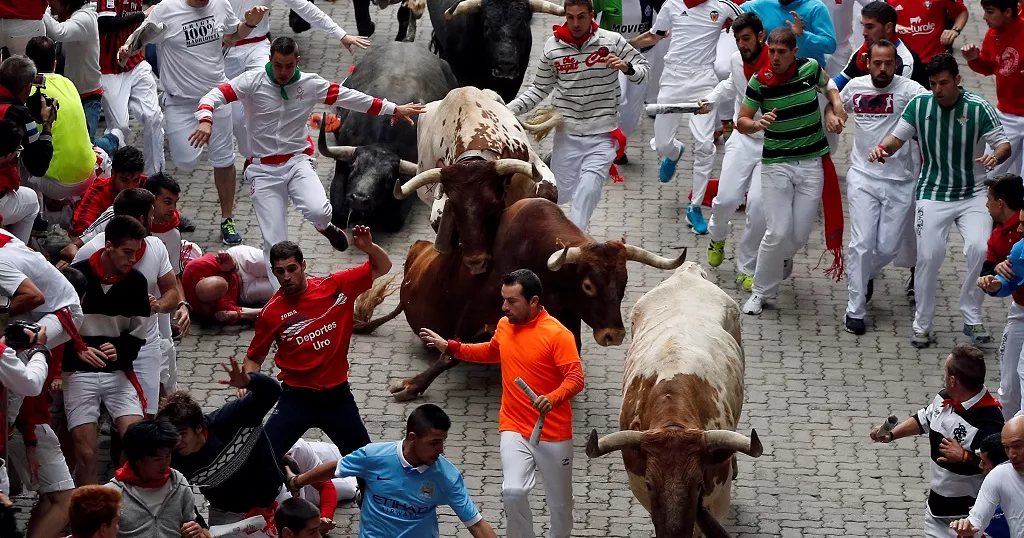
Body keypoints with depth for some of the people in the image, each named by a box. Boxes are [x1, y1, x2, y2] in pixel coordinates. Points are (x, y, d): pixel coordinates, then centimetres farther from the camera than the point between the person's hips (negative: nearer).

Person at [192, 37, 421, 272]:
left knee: (319, 212, -27)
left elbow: (350, 97, 8)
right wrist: (205, 121, -35)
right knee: (275, 244, -7)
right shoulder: (252, 81, -6)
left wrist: (395, 110, 12)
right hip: (263, 170, -1)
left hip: (297, 162, 1)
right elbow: (214, 96, -12)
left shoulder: (311, 84, 1)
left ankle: (325, 227, 10)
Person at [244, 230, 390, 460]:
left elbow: (382, 267, 4)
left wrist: (368, 247, -17)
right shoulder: (271, 313, -8)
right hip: (297, 398, -2)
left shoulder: (335, 286, -5)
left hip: (338, 395, 2)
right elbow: (254, 358, 4)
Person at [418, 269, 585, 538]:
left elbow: (576, 378, -22)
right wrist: (451, 348, 18)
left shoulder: (557, 334, -18)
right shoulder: (504, 325, 1)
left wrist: (553, 398, -41)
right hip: (515, 429, 4)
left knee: (560, 504, 11)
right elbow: (492, 352, 24)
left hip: (553, 434, -3)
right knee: (513, 492, -17)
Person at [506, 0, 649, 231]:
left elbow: (643, 67, 5)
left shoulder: (612, 41, -6)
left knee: (587, 192, -15)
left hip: (601, 136, -2)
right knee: (560, 194, 7)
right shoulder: (552, 47, -3)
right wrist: (509, 109, -4)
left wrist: (627, 68, -17)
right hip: (567, 134, 2)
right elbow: (539, 89, 8)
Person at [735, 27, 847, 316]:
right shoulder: (760, 81, -11)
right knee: (778, 232, -10)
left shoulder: (810, 68, -5)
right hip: (776, 164, -2)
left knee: (800, 234, 1)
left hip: (812, 162, 2)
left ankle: (783, 258, 37)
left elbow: (827, 84, 19)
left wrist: (837, 105, 1)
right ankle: (761, 292, 8)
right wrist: (757, 124, -26)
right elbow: (741, 121, -4)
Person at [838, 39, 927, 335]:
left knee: (888, 247, 4)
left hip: (900, 180, -1)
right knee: (862, 243, -6)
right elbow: (836, 107, 24)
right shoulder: (854, 87, 2)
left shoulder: (908, 89, -11)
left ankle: (867, 275, 39)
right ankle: (855, 310, 4)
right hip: (863, 177, 1)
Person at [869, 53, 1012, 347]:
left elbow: (1003, 143, -9)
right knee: (929, 257, -6)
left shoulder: (978, 107, -11)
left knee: (979, 248, -20)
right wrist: (882, 148, -22)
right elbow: (898, 137, 1)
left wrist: (996, 156, -33)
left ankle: (972, 319, -4)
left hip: (973, 194, -1)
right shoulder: (919, 105, -5)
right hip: (933, 194, 1)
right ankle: (922, 327, 9)